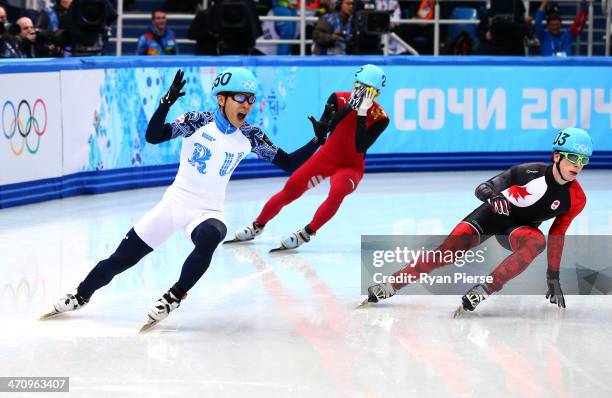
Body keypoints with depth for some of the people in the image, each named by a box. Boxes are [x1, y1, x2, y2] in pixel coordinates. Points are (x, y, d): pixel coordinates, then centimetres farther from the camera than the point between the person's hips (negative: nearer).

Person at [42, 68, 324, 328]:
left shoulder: (250, 138, -2)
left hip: (208, 211, 0)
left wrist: (318, 140, -14)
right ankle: (81, 296, 32)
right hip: (174, 202, 0)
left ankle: (174, 298, -20)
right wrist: (167, 102, -35)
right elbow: (153, 136, -21)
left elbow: (290, 163, 0)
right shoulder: (198, 122, -10)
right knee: (120, 259, 4)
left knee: (209, 237, -38)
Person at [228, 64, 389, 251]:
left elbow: (360, 147, -26)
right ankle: (257, 226, 27)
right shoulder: (339, 99, -12)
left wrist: (361, 114, -32)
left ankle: (306, 234, -20)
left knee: (338, 191, -34)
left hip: (351, 166, -3)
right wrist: (347, 109, -30)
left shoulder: (380, 118, -17)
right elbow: (323, 130, -18)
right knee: (289, 191, 2)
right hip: (327, 157, 3)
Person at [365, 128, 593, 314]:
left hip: (520, 227, 2)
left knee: (537, 241, -34)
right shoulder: (530, 172, -24)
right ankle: (390, 286, -3)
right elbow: (481, 188, -19)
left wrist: (553, 277, 0)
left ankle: (484, 290, -35)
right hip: (492, 214, -1)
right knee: (446, 252, -17)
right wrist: (491, 195, -43)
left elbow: (557, 235, -2)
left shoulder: (577, 199, -15)